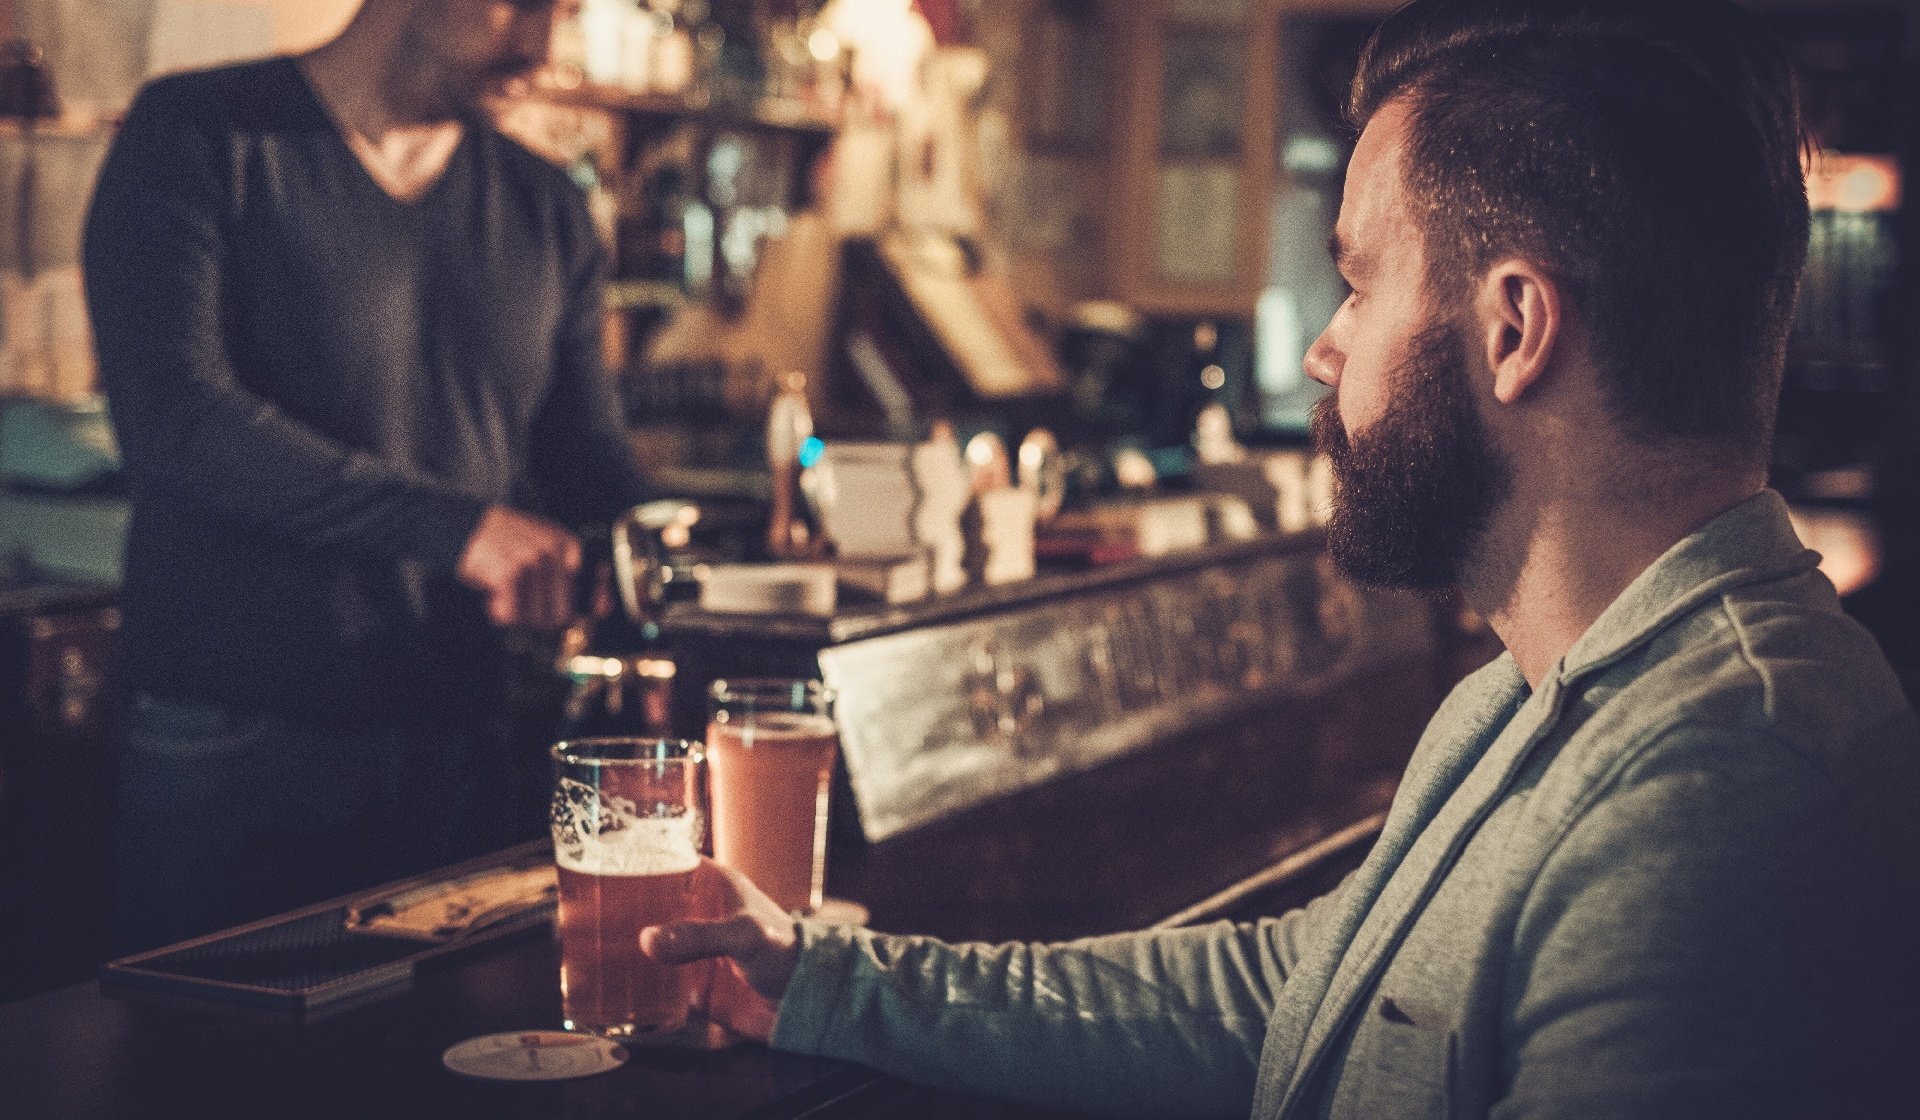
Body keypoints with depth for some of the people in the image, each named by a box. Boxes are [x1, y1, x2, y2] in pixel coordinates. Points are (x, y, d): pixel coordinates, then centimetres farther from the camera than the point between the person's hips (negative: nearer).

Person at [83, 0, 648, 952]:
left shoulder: (545, 212, 12)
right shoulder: (199, 137, -4)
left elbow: (592, 472, 15)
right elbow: (172, 417, -17)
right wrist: (454, 527, -23)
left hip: (460, 756, 5)